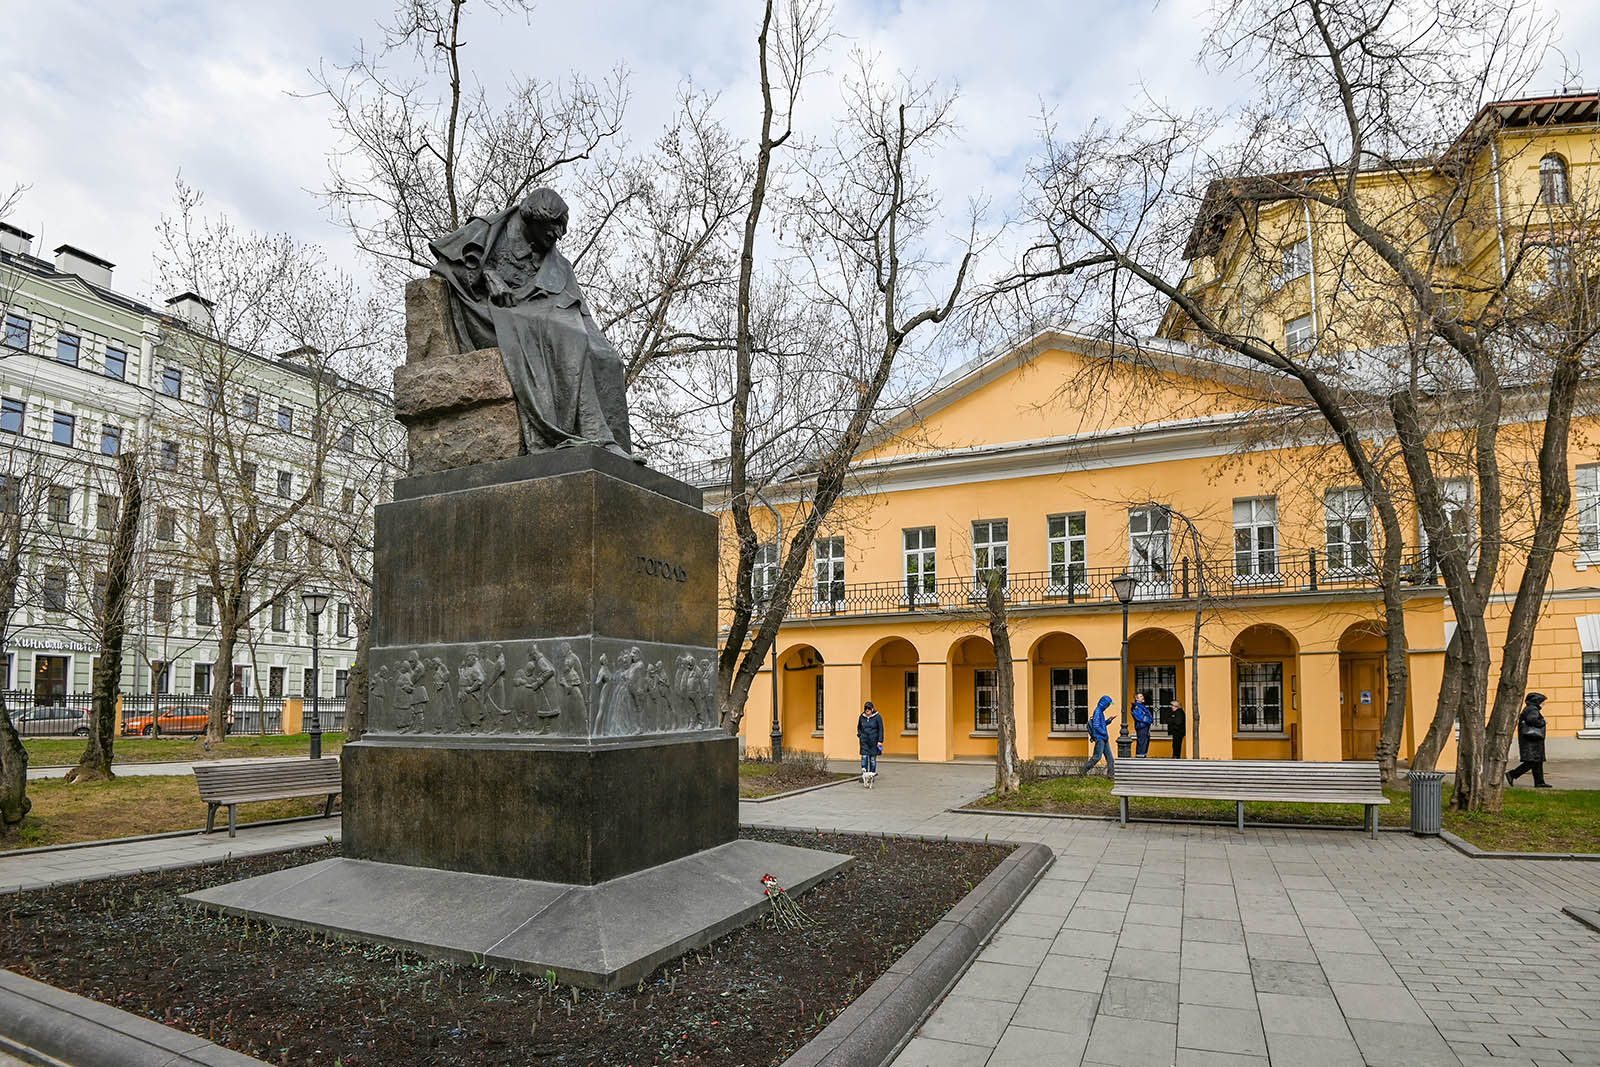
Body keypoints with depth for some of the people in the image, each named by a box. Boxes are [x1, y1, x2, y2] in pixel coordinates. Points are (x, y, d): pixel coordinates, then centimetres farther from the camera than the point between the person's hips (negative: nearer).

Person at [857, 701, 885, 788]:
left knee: (873, 758, 2)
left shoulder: (877, 717, -5)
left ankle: (872, 775, 11)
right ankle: (864, 775, -6)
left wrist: (880, 741, -9)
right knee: (864, 757, -6)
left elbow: (881, 729, -4)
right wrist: (860, 735, 7)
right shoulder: (862, 717, 4)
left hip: (874, 741, -2)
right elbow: (859, 727, 21)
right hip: (864, 741, 2)